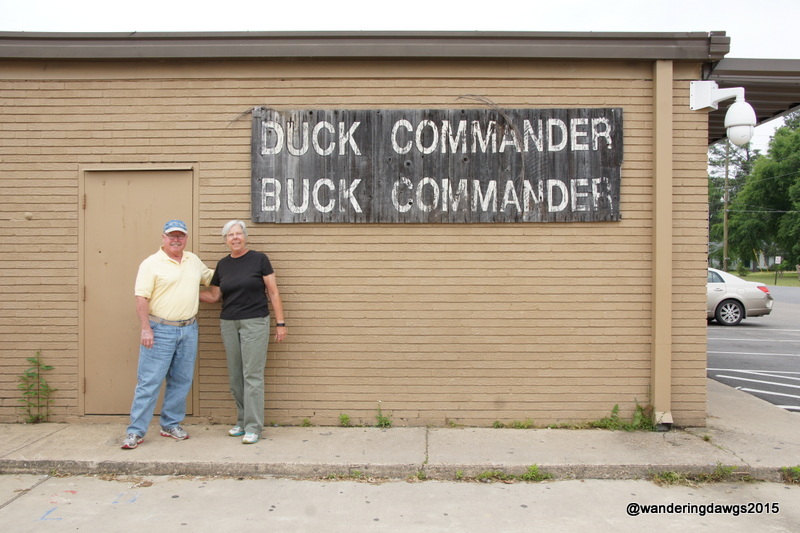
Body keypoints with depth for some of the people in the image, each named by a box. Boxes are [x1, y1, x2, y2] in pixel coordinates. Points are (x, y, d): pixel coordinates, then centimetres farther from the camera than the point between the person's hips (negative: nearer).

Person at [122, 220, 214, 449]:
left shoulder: (194, 261, 11)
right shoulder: (151, 264, -6)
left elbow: (210, 276, 27)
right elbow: (141, 298, -10)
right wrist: (146, 328, -17)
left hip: (189, 329, 6)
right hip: (160, 330, -6)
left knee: (181, 381, 11)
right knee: (149, 381, -3)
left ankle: (171, 424, 24)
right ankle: (136, 431, 5)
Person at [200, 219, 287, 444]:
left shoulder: (259, 259, -3)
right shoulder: (223, 264, 10)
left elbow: (273, 292, -3)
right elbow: (214, 295, 15)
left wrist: (280, 323, -6)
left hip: (255, 322, -5)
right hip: (229, 324, 5)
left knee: (252, 375, -5)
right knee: (235, 377, 9)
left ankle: (253, 427, 1)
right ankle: (242, 421, 21)